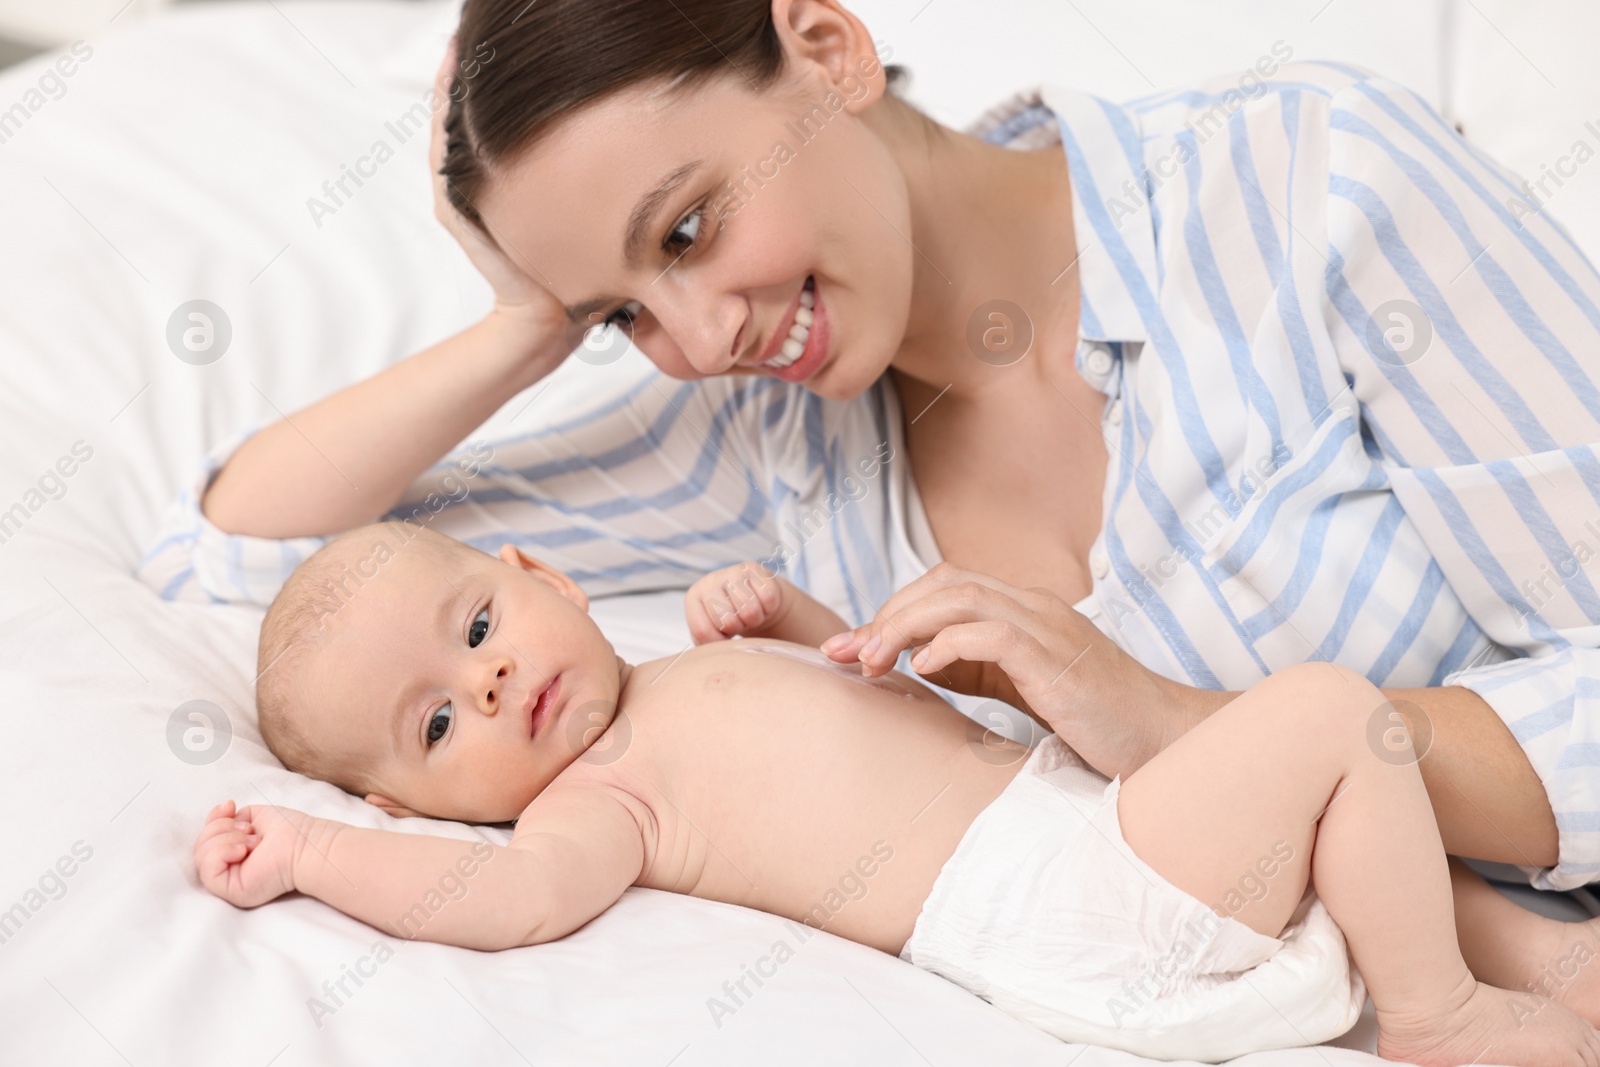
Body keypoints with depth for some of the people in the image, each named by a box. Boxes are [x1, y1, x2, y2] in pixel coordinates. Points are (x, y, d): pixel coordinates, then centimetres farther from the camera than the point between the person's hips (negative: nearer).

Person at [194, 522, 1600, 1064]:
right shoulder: (599, 796, -7)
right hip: (1083, 920, -10)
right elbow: (518, 890, -27)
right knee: (1331, 707, -17)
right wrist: (306, 851, -25)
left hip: (1074, 789, 10)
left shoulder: (706, 673, 20)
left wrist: (774, 612, 14)